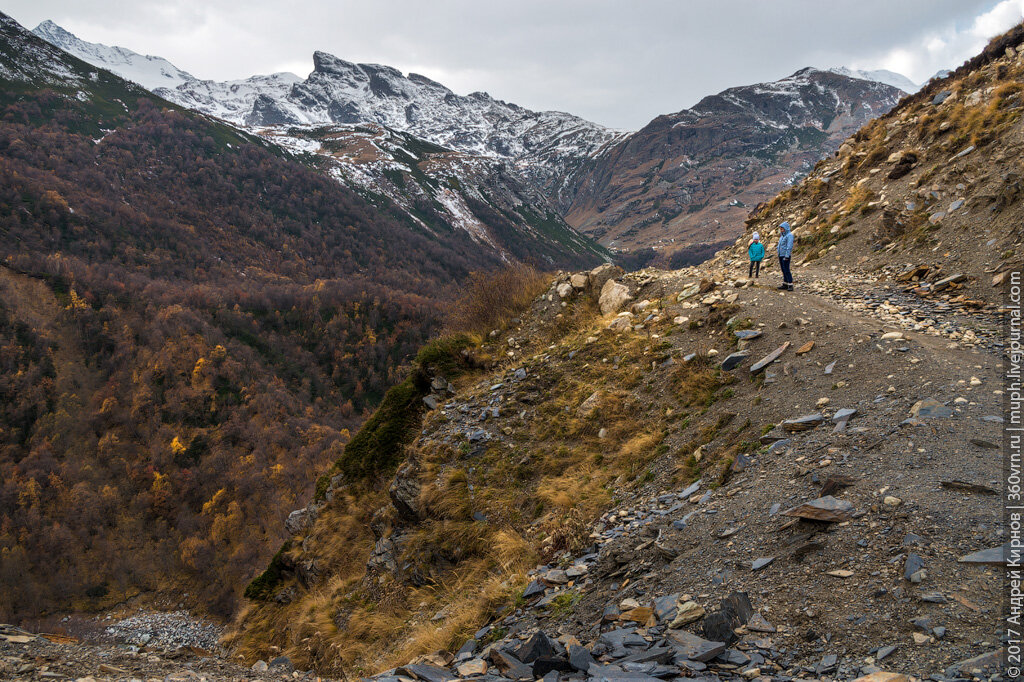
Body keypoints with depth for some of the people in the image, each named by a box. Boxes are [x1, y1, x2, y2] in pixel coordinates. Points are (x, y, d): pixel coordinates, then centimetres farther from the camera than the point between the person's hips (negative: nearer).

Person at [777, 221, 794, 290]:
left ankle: (790, 285, -8)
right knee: (783, 270, 11)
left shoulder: (789, 235, -11)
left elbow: (789, 246, -17)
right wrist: (779, 255, 18)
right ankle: (785, 284, 17)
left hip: (785, 256, -9)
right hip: (781, 255, 9)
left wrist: (787, 256, -22)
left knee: (786, 270, -10)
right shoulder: (782, 236, 16)